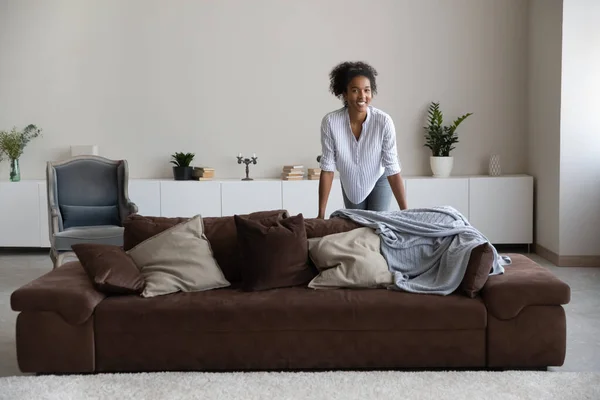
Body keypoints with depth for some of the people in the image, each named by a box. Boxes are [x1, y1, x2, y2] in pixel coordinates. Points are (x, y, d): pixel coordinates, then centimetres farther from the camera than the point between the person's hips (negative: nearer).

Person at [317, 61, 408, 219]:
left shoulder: (384, 121, -30)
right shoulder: (330, 122, -28)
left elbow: (393, 169, -25)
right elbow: (327, 168, -21)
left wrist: (405, 210, -28)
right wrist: (321, 213, -20)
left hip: (379, 180, -1)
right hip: (350, 183, 1)